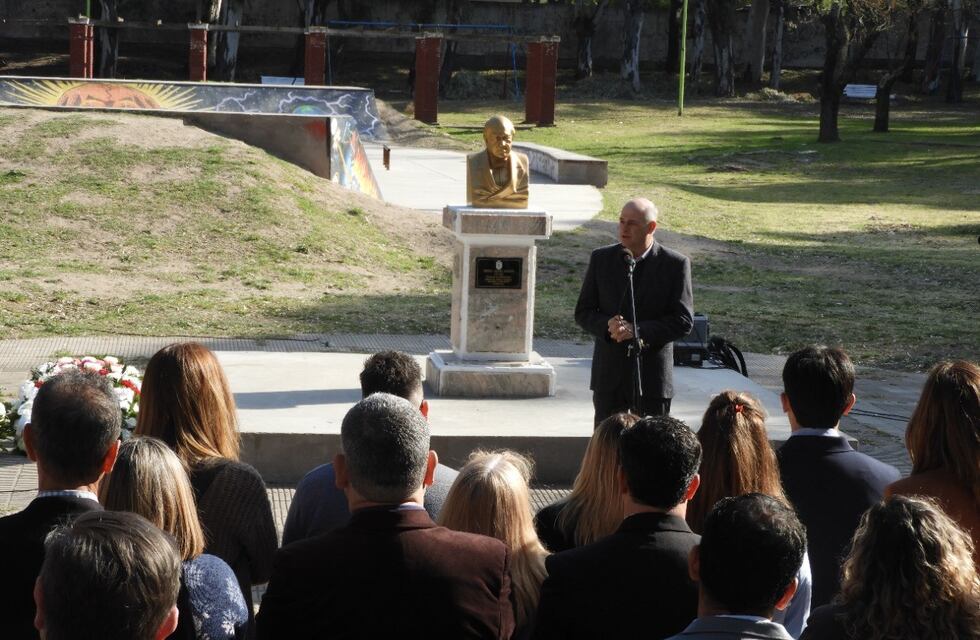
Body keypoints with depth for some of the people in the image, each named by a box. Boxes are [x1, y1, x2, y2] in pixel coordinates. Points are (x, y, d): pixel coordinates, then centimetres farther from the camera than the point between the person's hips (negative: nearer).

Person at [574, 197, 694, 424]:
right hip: (608, 376, 3)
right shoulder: (601, 259, 4)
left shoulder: (675, 264, -5)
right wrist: (608, 326, -16)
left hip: (652, 379, -2)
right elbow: (583, 312, 6)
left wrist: (638, 331, -20)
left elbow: (684, 320, -9)